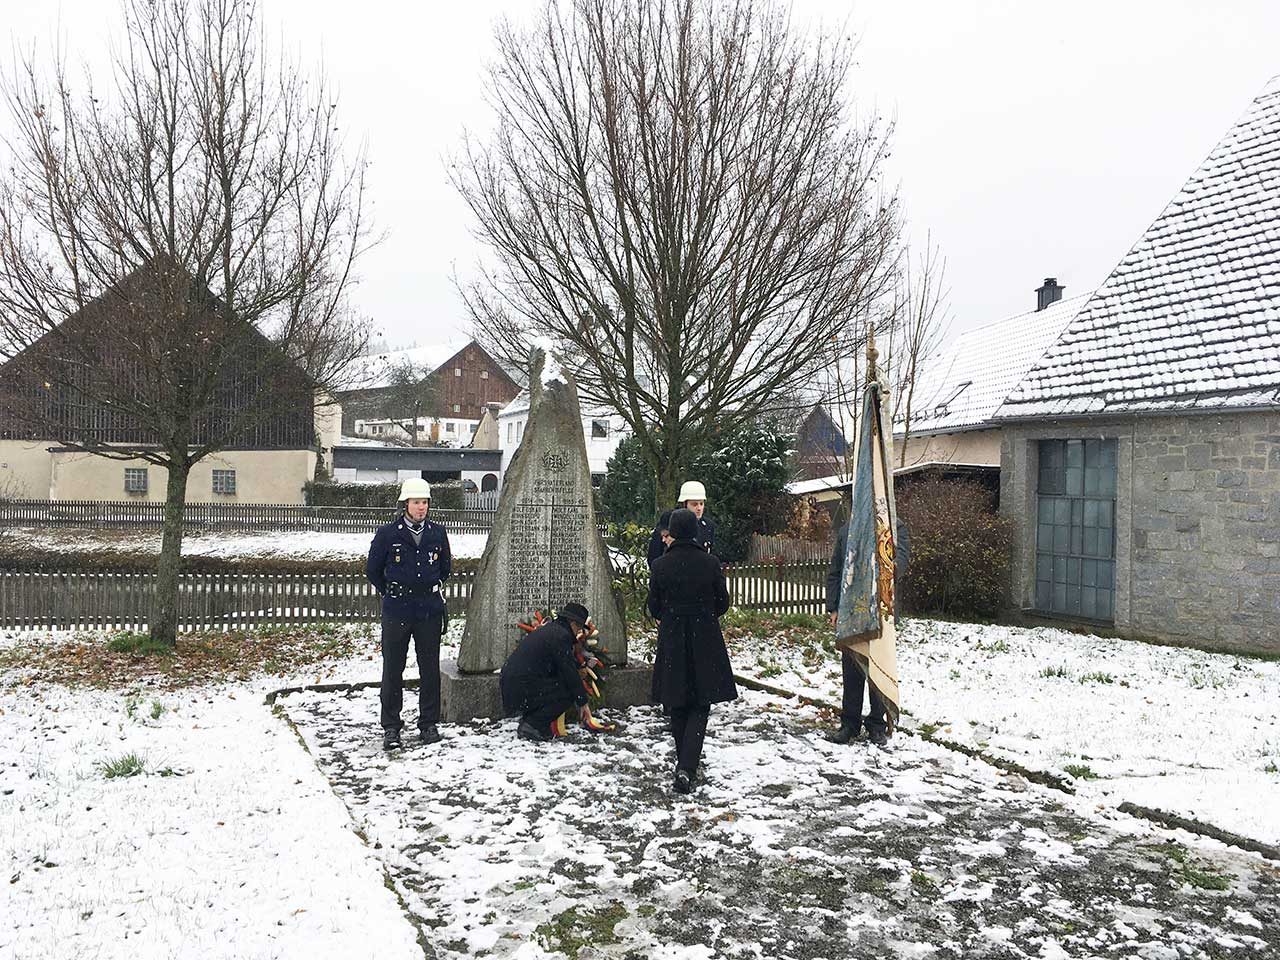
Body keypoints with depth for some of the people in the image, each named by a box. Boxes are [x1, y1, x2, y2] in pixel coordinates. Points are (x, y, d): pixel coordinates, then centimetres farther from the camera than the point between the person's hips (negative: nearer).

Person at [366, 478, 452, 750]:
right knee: (393, 669, 3)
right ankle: (391, 727, 13)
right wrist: (391, 593, 11)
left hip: (430, 612, 2)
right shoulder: (388, 534, -4)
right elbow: (372, 569, 7)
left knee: (430, 668, 7)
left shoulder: (437, 533, 4)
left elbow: (446, 567, 19)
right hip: (396, 612, -2)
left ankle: (429, 724, 19)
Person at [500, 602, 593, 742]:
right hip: (522, 689, -10)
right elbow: (570, 672, -9)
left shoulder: (546, 629, 22)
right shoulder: (560, 635, -9)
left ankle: (528, 721, 15)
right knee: (568, 693, -8)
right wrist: (582, 703, -2)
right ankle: (531, 726, -8)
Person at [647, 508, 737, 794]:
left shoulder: (660, 565, -8)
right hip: (706, 640, -1)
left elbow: (654, 607, 0)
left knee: (677, 706, 16)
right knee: (700, 706, 4)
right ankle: (686, 768, -11)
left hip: (671, 640, 1)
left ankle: (685, 763, 27)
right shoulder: (710, 562, -8)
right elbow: (723, 602, 1)